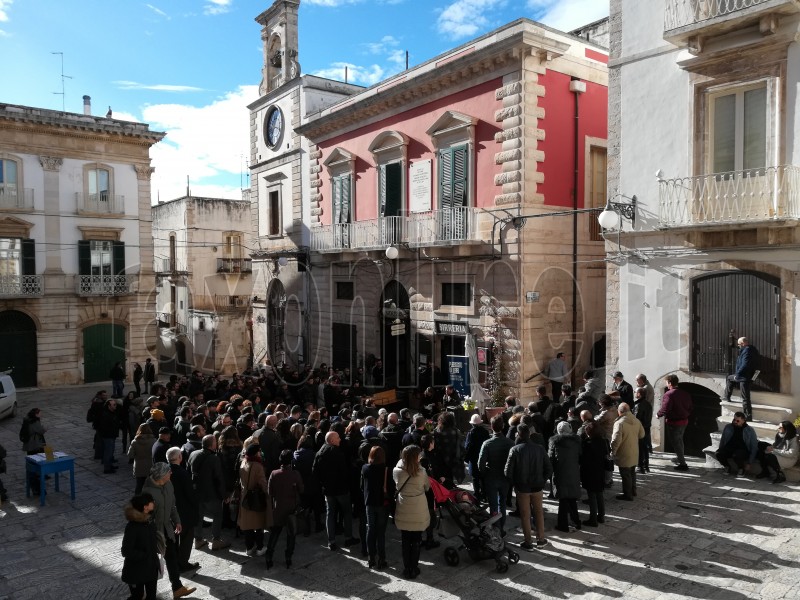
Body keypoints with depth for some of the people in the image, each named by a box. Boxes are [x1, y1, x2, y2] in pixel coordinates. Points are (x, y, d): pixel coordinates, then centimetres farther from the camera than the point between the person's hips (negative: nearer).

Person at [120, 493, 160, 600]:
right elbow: (126, 551, -23)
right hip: (136, 570, -7)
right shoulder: (132, 527, -25)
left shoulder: (149, 521, -3)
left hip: (151, 567, 7)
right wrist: (144, 555, -19)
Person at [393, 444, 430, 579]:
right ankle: (414, 569, 20)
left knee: (406, 541, 15)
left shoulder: (396, 471, -12)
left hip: (403, 512, 2)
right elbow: (427, 487, 0)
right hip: (418, 513, -2)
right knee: (416, 541, 13)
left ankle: (407, 569, 23)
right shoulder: (421, 472, -16)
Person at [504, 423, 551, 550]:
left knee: (525, 514, 9)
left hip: (522, 487, -2)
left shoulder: (515, 450, -14)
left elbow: (508, 471, -14)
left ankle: (528, 542, 15)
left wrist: (514, 483, 2)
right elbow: (549, 469, -3)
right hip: (537, 487, 3)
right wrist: (541, 481, 8)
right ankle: (540, 538, 27)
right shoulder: (539, 449, -6)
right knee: (539, 512, 19)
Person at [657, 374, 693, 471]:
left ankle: (682, 464, 4)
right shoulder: (685, 393, 3)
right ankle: (679, 459, 39)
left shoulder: (668, 394, -22)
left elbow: (665, 409, -24)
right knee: (679, 440, 24)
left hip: (673, 422, -8)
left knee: (676, 442, 3)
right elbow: (690, 408, 10)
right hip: (684, 421, 8)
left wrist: (658, 414, -6)